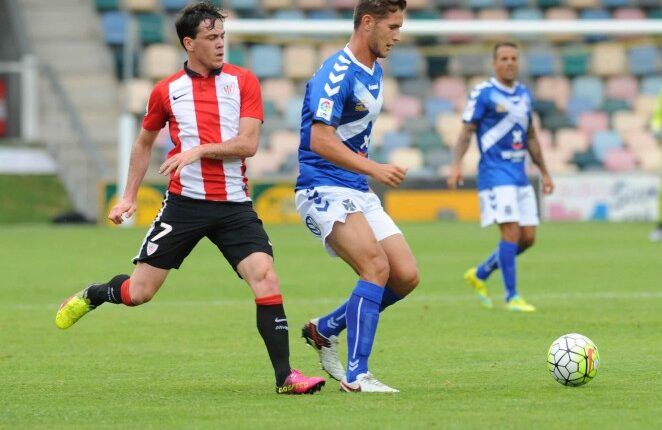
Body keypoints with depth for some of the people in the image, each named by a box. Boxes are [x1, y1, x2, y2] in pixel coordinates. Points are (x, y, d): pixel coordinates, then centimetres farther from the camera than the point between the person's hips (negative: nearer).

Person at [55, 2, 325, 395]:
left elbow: (248, 143, -8)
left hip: (234, 205, 0)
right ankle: (91, 296, 35)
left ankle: (285, 375, -10)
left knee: (266, 278, -17)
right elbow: (144, 143, 21)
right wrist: (130, 197, 16)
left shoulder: (243, 82, 2)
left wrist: (200, 150, -18)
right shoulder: (167, 91, 6)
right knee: (138, 292, 0)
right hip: (185, 202, 0)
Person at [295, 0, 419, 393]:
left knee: (407, 276, 0)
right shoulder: (336, 74, -16)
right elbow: (320, 141, -24)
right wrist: (373, 168, -29)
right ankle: (356, 375, -18)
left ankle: (325, 330, 17)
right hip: (323, 190, -9)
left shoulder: (375, 72, 13)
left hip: (358, 193, 9)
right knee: (377, 267, -23)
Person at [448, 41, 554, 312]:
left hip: (520, 174, 7)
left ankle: (479, 275, 23)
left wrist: (544, 173, 22)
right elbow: (466, 131, -9)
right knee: (511, 232, -14)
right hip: (495, 173, -7)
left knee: (528, 237, 4)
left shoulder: (524, 95, 14)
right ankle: (512, 297, -5)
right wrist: (457, 165, -22)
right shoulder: (483, 93, -6)